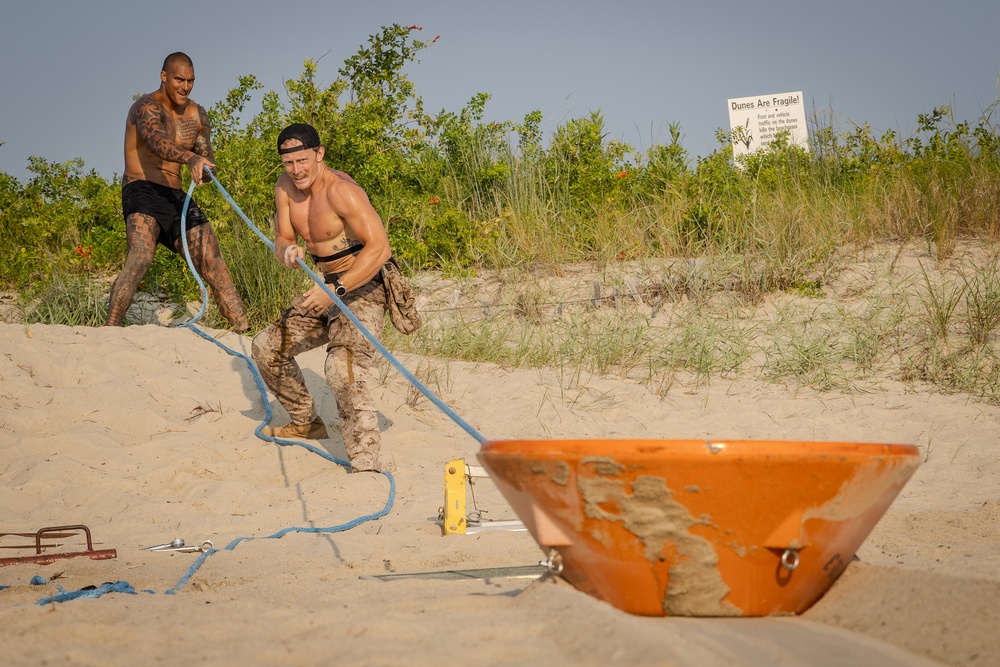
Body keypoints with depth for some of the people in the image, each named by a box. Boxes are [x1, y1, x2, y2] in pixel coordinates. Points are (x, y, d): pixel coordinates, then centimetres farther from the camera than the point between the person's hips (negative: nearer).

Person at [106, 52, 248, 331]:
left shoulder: (197, 114, 14)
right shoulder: (147, 107, -8)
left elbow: (207, 159, 11)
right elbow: (157, 142, -30)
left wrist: (203, 168, -16)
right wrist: (190, 158, -49)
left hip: (176, 196, 7)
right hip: (142, 191, -7)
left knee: (212, 261, -2)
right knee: (140, 256, -29)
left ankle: (244, 329, 0)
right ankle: (108, 331, -32)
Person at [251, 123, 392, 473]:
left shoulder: (341, 191, -23)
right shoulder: (285, 187, 2)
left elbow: (380, 247, -30)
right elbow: (282, 239, 9)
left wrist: (336, 288, -34)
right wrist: (288, 251, -17)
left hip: (362, 289, -9)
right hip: (329, 290, 9)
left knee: (343, 366, -30)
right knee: (268, 346, 16)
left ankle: (365, 463, -34)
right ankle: (307, 422, 35)